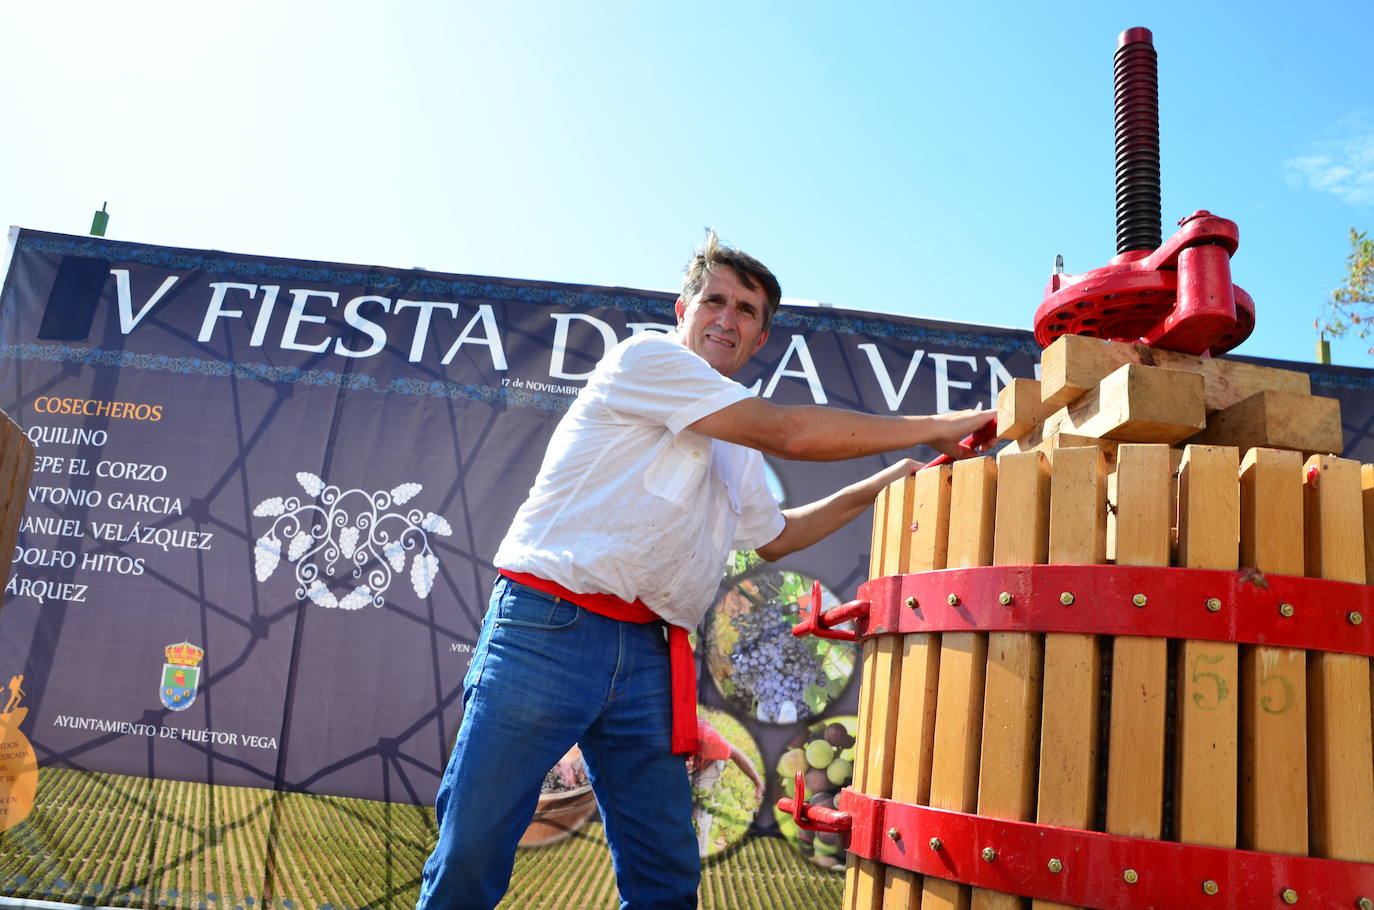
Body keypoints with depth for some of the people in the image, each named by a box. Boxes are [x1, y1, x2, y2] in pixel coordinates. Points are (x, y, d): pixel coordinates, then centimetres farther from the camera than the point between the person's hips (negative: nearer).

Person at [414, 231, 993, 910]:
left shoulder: (738, 452, 22)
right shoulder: (645, 357, -3)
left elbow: (774, 535, 37)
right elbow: (787, 430, -11)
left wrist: (879, 486, 30)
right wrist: (936, 427, -4)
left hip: (646, 656, 7)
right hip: (548, 629, -7)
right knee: (471, 853, -5)